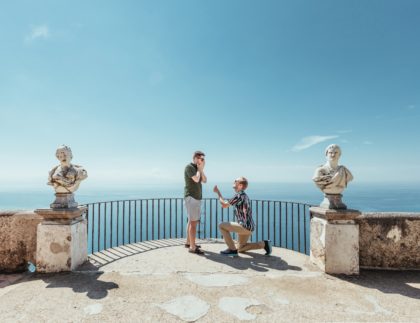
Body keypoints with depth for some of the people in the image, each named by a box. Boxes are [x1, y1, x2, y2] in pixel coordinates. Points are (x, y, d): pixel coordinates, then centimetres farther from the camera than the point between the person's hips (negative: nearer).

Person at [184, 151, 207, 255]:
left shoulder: (197, 169, 17)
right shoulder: (189, 167, -12)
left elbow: (204, 181, 9)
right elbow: (196, 180, -23)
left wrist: (201, 169, -3)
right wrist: (200, 169, -8)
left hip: (196, 198, 10)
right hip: (191, 198, -10)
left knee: (191, 221, 15)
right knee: (194, 222, -11)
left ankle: (188, 243, 26)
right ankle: (192, 247, -8)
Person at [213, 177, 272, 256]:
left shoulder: (239, 195, -15)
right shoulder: (243, 195, 15)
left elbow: (224, 205, -12)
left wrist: (218, 192, -2)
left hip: (244, 226, -10)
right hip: (247, 227, 10)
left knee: (221, 226, -7)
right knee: (240, 249, 22)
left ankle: (232, 249, -2)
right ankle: (264, 244, 15)